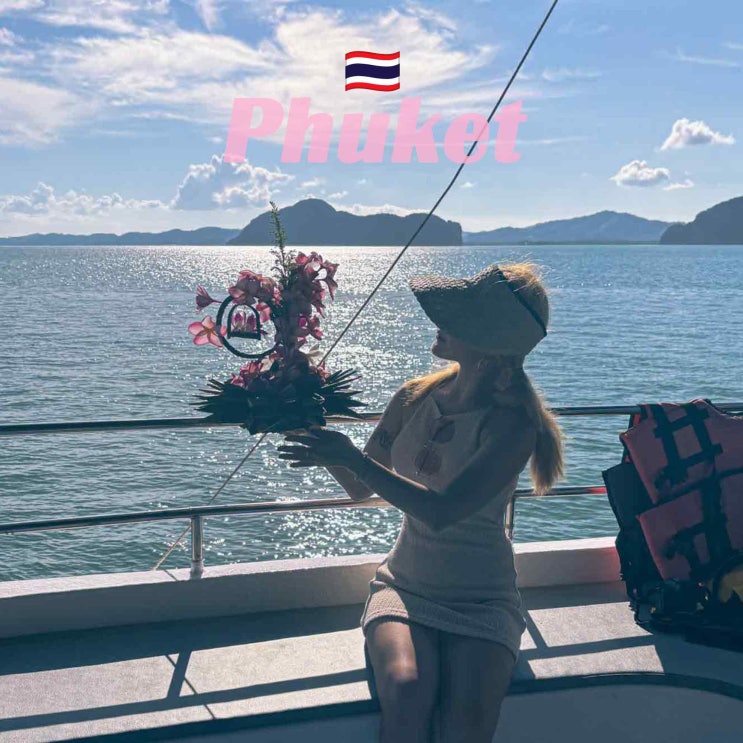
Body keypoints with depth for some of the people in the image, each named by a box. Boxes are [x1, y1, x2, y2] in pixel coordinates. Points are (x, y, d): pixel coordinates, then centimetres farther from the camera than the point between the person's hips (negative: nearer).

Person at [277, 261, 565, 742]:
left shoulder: (513, 423, -16)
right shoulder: (415, 398, 0)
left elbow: (441, 512, -26)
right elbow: (360, 490, 9)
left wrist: (355, 458, -27)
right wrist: (319, 434, -7)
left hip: (482, 598, -3)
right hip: (406, 583, 3)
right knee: (406, 690, -26)